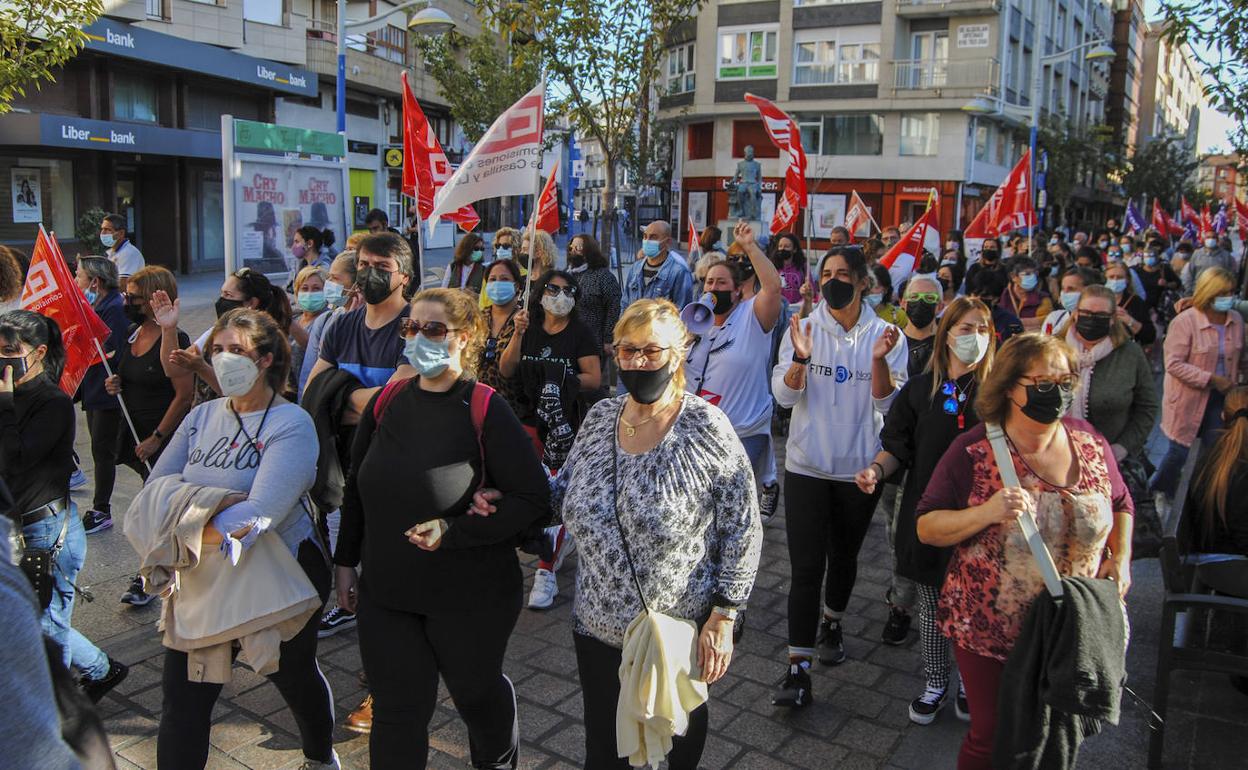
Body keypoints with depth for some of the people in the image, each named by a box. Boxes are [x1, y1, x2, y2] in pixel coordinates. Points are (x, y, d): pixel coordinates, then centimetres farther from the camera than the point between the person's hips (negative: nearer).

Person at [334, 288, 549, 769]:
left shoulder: (485, 412, -16)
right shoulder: (387, 404, 0)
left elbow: (533, 497, -18)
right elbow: (357, 489, 10)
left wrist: (455, 532, -23)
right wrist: (346, 562, 12)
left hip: (471, 596, -4)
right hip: (386, 591, 4)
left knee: (476, 691, 19)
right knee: (395, 710, 10)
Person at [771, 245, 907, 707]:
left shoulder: (885, 335, -3)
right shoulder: (804, 328, -3)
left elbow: (886, 404, -8)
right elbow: (784, 396, -8)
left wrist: (879, 358, -24)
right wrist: (800, 359, -26)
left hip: (859, 468, 1)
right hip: (807, 465, -1)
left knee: (844, 557, 19)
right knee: (806, 567, -7)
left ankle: (831, 623, 45)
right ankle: (798, 669, -3)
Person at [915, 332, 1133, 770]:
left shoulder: (1091, 443, -2)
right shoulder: (974, 451, -14)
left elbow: (1120, 504, 15)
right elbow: (927, 528, -12)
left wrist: (1121, 558, -2)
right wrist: (988, 512, -28)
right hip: (989, 631, -3)